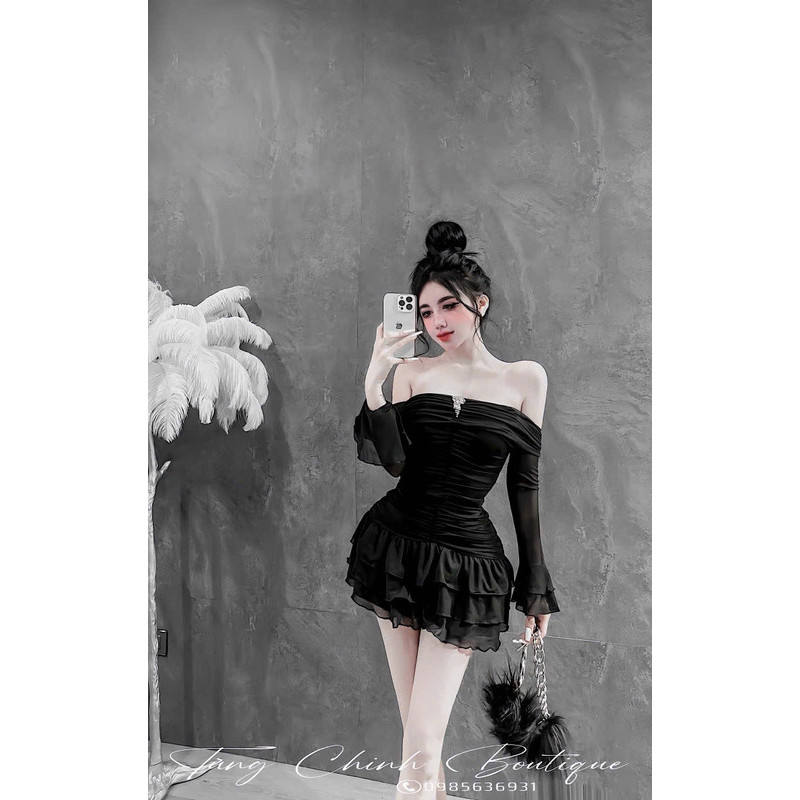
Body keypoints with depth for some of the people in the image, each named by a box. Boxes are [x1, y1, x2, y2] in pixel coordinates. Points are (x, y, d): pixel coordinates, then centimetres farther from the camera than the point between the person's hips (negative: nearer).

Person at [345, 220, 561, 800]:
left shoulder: (525, 378, 2)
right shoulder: (410, 371, 4)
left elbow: (524, 486, 4)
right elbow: (394, 461, -7)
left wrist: (536, 585, 5)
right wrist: (374, 385, -19)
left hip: (467, 560, -2)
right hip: (397, 545, 2)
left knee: (423, 743, -4)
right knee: (418, 728, 11)